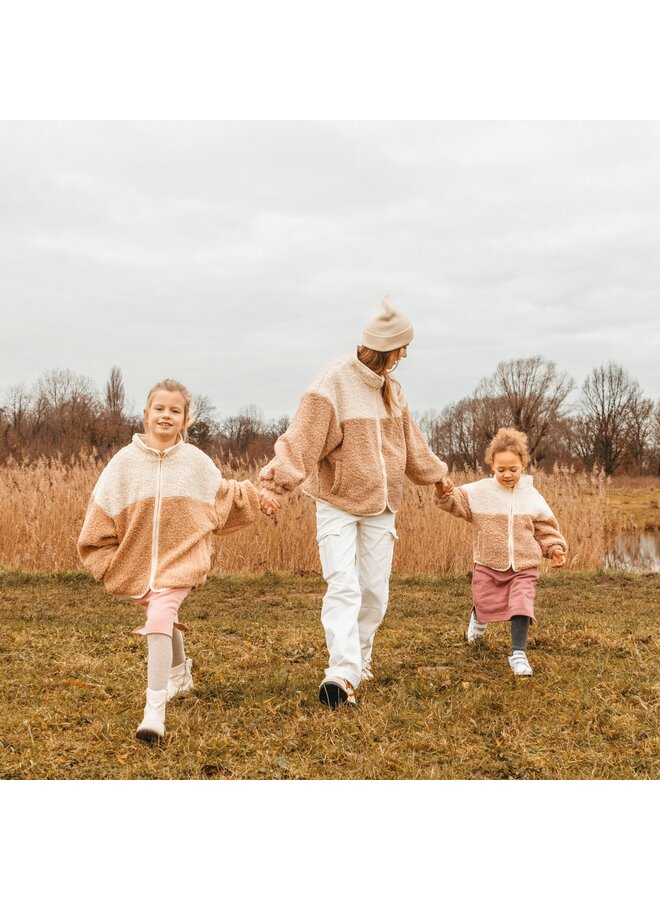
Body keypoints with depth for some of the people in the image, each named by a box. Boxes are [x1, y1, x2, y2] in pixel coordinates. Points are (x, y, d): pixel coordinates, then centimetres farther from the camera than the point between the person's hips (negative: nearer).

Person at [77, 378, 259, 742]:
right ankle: (179, 671, 53)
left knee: (160, 619, -22)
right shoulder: (125, 461, -4)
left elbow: (222, 498, 14)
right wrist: (106, 560, 0)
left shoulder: (196, 462, -1)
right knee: (164, 618, 21)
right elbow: (102, 513, 1)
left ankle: (155, 709, -24)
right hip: (137, 561, 3)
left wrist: (249, 495, 1)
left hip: (180, 559, -3)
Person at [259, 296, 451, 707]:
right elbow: (302, 440, -25)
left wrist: (435, 473, 36)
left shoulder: (390, 388, 9)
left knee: (374, 590, 6)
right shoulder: (333, 384, -15)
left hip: (380, 505, 6)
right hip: (337, 503, -6)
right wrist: (278, 481, -38)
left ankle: (358, 660, 24)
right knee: (343, 586, -16)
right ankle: (343, 673, -20)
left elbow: (411, 441, 25)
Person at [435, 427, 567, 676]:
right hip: (488, 564, 0)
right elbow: (456, 501, -11)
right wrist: (444, 494, -33)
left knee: (521, 606, -12)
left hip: (524, 566, 0)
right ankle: (478, 618, 50)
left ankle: (518, 654, 0)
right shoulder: (480, 491, -5)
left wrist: (555, 547, -7)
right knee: (486, 605, 12)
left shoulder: (531, 496, 0)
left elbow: (545, 527, 7)